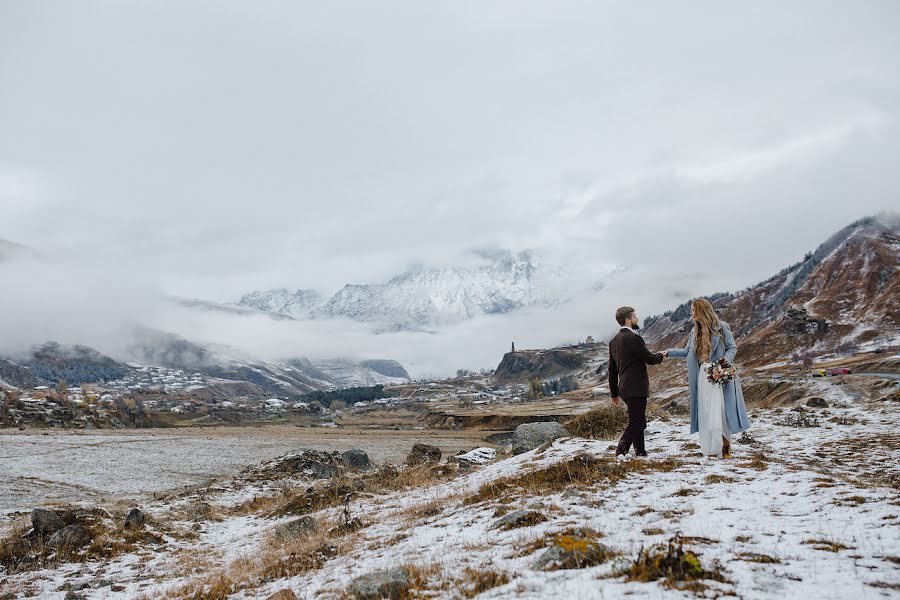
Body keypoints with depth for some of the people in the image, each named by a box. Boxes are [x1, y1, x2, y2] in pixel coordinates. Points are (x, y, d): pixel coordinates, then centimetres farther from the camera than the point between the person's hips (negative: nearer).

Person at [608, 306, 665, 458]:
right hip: (636, 388, -9)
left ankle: (640, 451, 26)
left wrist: (614, 393, 21)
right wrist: (660, 355, 11)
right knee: (635, 423, -6)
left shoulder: (614, 341, 11)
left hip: (624, 388, 9)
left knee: (638, 421, 19)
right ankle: (621, 452, -12)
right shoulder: (633, 338, -16)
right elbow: (650, 359, -12)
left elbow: (612, 369, 15)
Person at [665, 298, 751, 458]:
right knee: (705, 412, 2)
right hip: (702, 375, 5)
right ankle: (710, 449, 8)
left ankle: (725, 447, 6)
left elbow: (732, 348, -4)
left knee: (719, 411, -5)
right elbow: (687, 351, 17)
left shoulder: (721, 327, -4)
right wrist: (669, 352, 8)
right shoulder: (695, 331, 14)